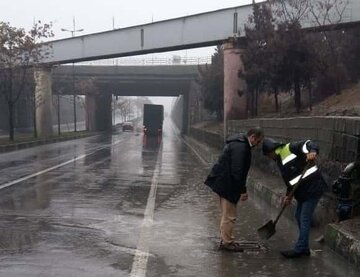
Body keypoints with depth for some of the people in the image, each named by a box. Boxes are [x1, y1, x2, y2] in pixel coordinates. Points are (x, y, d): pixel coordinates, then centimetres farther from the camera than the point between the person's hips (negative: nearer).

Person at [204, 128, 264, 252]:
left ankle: (225, 240, 31)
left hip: (224, 182, 11)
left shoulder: (239, 143, 12)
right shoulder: (240, 147, -21)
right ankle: (227, 242, 10)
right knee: (229, 216, -1)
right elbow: (237, 171, -25)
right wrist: (242, 190, -20)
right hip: (227, 184, -11)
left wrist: (241, 189, 20)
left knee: (227, 215, 20)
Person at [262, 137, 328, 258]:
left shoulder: (290, 148, -12)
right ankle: (304, 248, 28)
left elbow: (308, 143, -24)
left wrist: (312, 152, -45)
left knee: (304, 219, -4)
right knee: (299, 216, 17)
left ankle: (299, 249, 5)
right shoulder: (280, 161, 16)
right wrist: (289, 195, 11)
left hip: (313, 188, -10)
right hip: (303, 191, 10)